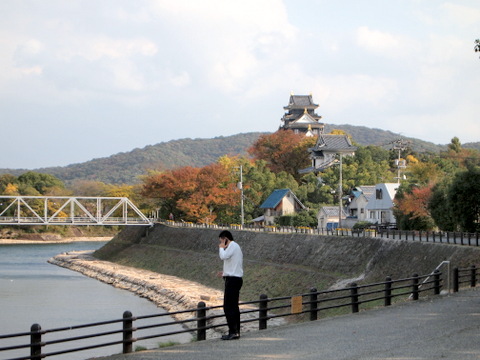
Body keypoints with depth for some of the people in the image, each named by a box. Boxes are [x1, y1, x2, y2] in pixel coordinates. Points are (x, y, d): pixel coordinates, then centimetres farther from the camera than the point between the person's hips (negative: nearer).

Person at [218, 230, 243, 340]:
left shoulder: (233, 246, -9)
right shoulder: (236, 246, 22)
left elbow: (223, 256, -23)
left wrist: (221, 248, -5)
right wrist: (226, 272, 19)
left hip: (232, 280, -11)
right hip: (237, 279, 11)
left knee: (228, 307, -12)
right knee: (233, 307, 13)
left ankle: (233, 332, -15)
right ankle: (236, 331, 16)